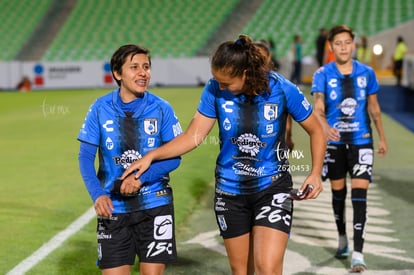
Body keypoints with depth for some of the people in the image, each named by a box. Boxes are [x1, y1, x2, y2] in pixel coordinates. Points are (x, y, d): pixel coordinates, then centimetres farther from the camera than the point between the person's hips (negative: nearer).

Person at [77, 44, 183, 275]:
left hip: (154, 205, 0)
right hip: (113, 208, 1)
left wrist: (142, 177, -20)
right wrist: (97, 194, -17)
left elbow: (174, 157, -5)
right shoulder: (100, 109, -3)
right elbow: (85, 157, -2)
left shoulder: (161, 108, -4)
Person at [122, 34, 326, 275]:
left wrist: (315, 173, -14)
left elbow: (316, 131, -2)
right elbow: (194, 136, -6)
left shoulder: (282, 89, -15)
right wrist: (150, 156, -15)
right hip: (230, 191, 3)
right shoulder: (215, 90, -10)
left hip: (272, 189, -3)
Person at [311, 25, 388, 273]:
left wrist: (382, 137, 15)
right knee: (338, 191, 13)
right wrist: (325, 127, -37)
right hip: (334, 141, 0)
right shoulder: (323, 74, -5)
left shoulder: (366, 73, 1)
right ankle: (342, 238, 35)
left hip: (361, 140, 0)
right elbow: (318, 109, -16)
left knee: (359, 194, -10)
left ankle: (358, 253, -10)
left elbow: (374, 107, 12)